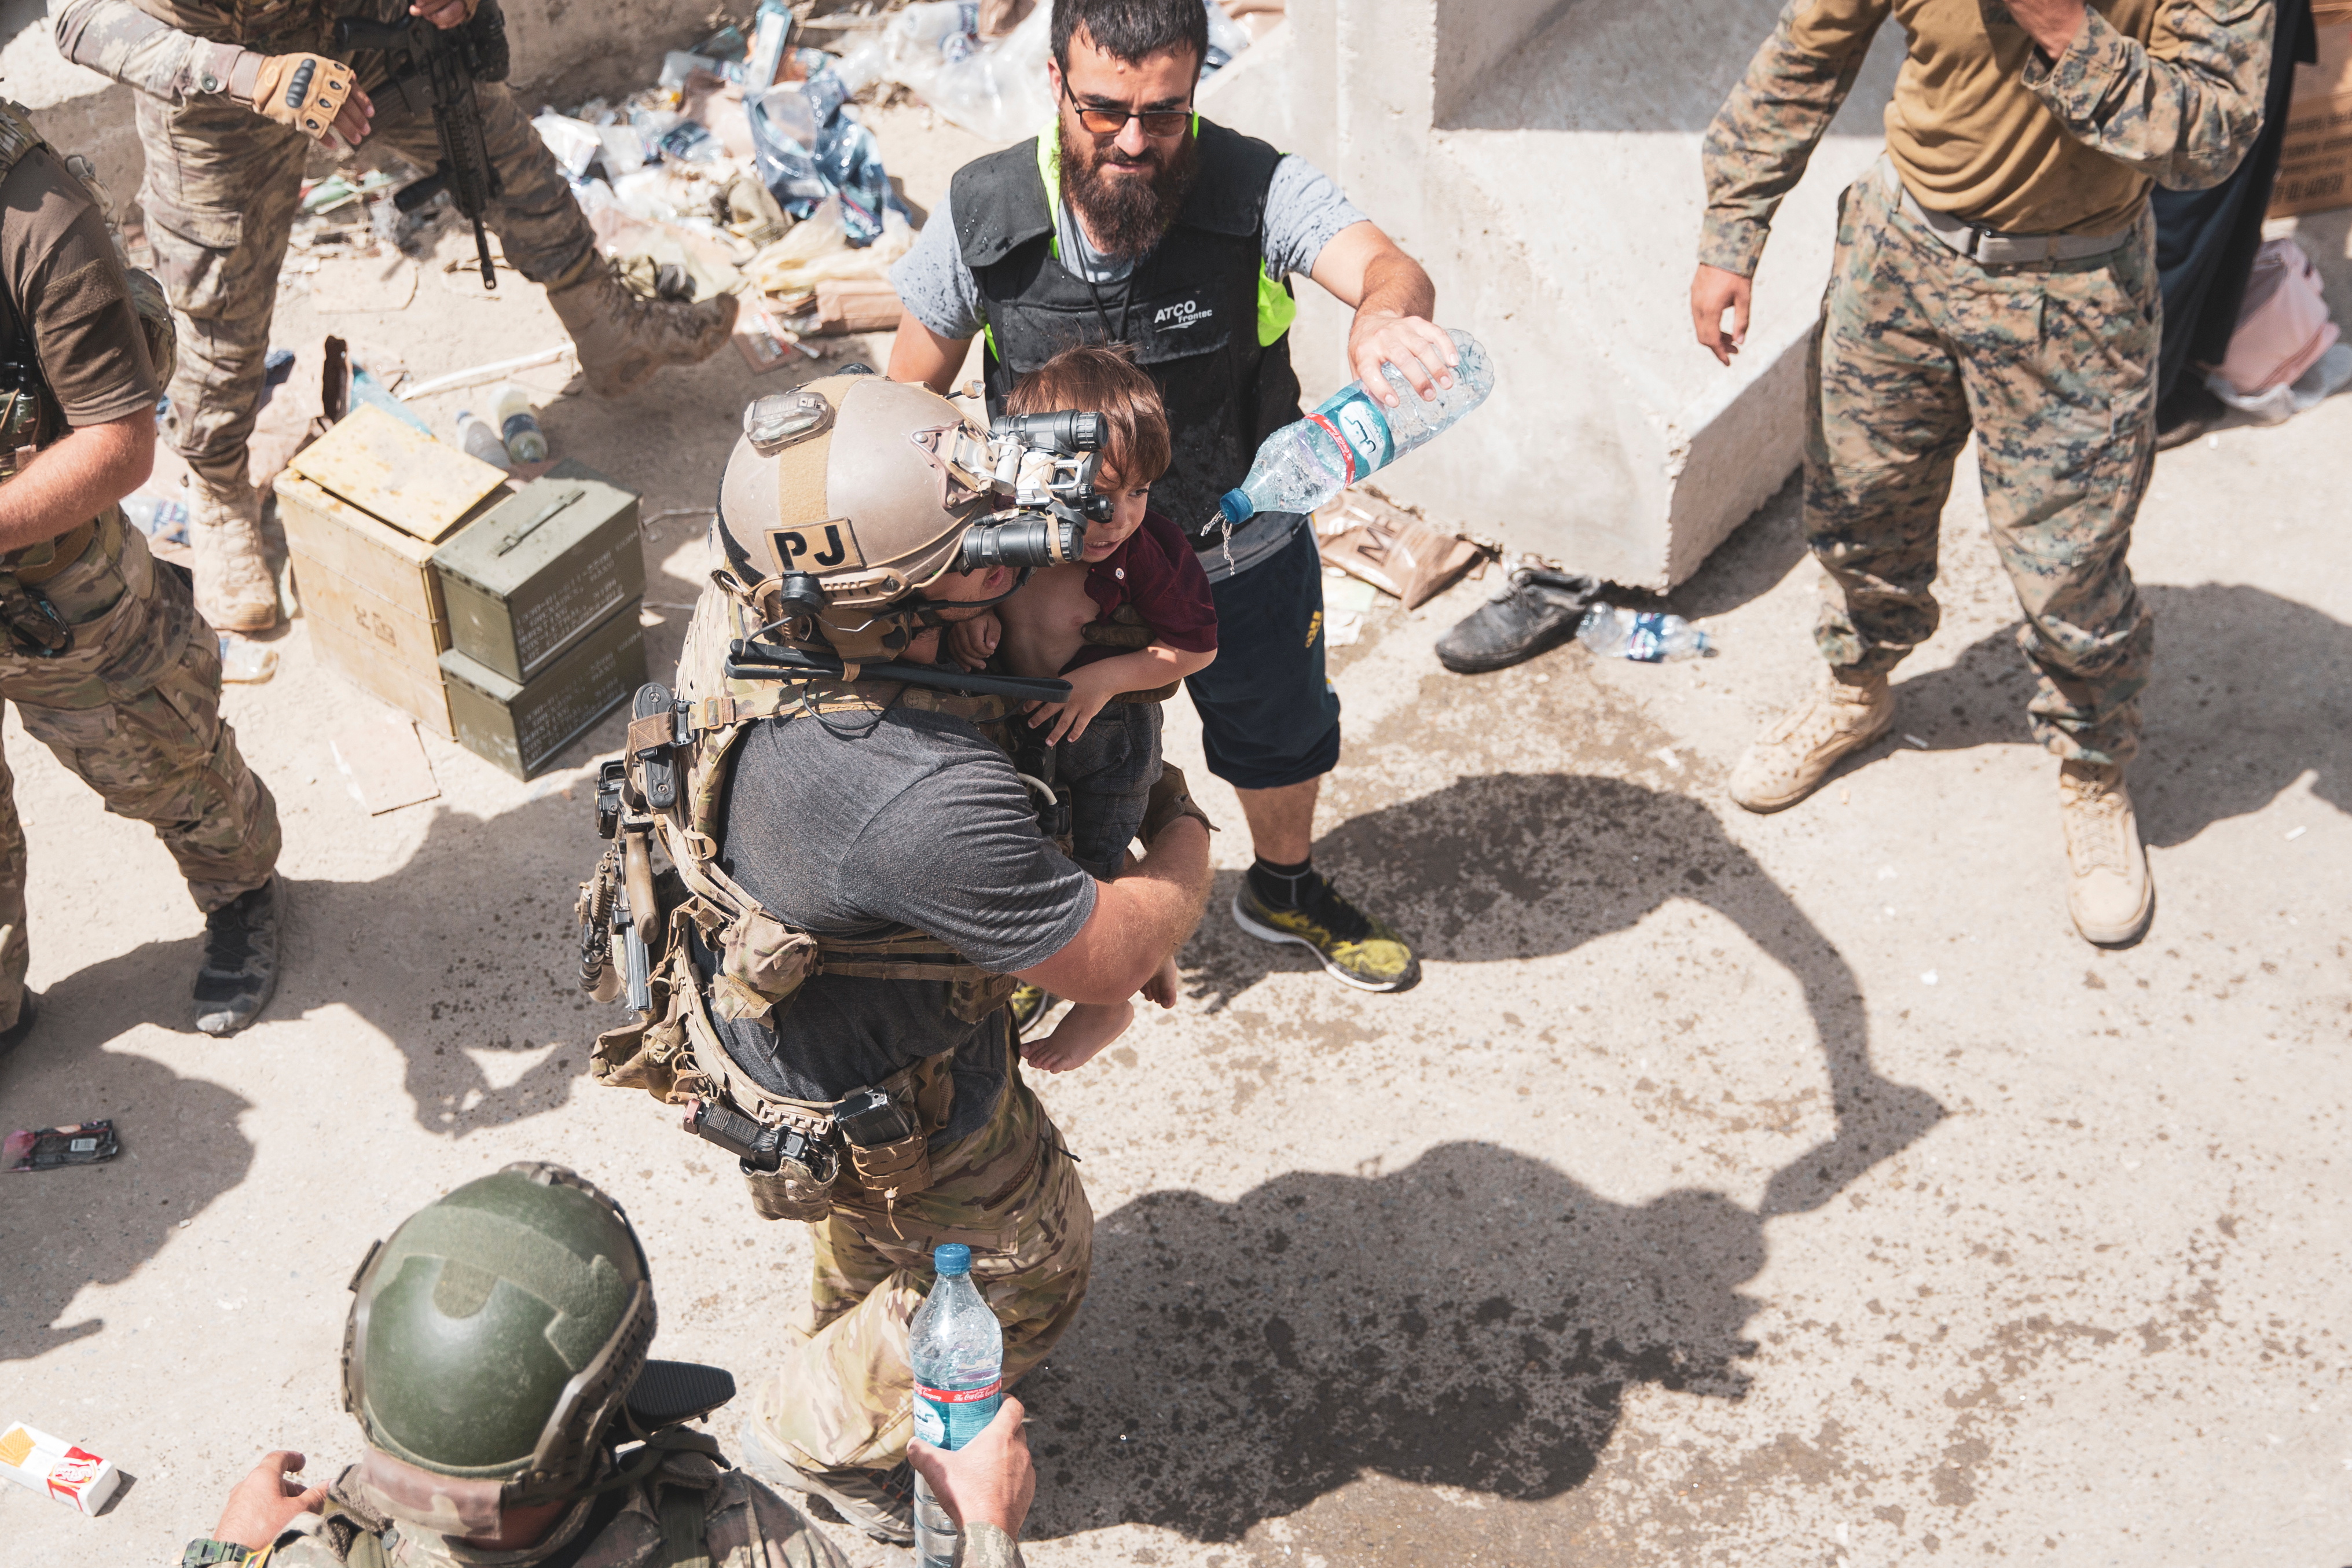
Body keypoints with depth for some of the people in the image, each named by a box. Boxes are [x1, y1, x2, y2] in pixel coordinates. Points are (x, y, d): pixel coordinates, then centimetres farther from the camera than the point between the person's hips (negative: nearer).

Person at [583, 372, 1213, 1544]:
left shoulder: (745, 607, -23)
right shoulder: (922, 802, -48)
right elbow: (1109, 960, -31)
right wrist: (1184, 834, -11)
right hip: (890, 1106, -7)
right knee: (1025, 1268, 23)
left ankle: (841, 1340, 69)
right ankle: (820, 1436, 44)